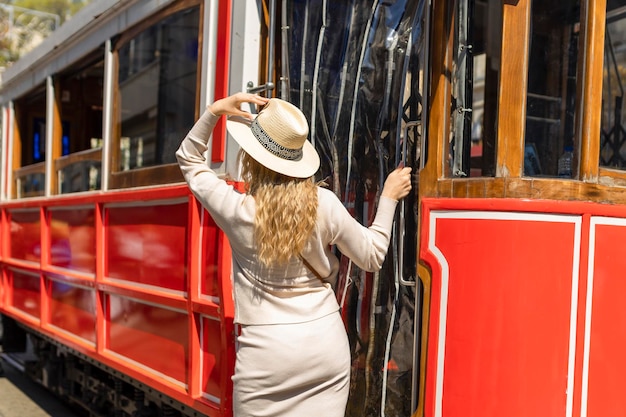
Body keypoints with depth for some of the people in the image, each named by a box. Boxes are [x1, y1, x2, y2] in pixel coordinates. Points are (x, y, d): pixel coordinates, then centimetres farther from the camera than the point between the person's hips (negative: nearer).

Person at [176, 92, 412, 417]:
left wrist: (214, 111, -1)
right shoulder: (325, 204, -7)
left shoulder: (238, 209, -10)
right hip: (327, 344, 2)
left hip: (265, 352, -2)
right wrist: (388, 197, 15)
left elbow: (189, 159, 7)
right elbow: (372, 257, 7)